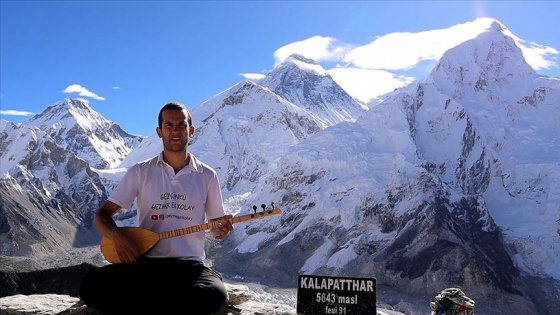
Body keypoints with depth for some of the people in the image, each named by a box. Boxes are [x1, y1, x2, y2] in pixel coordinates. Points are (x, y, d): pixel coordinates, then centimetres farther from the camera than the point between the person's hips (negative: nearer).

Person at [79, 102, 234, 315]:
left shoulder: (207, 176, 7)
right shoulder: (141, 171, 5)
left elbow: (216, 225, 16)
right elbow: (101, 215, 7)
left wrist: (221, 229, -10)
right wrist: (117, 235, -16)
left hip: (189, 264, 0)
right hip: (146, 262, 0)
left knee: (215, 295, -34)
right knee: (90, 286, -27)